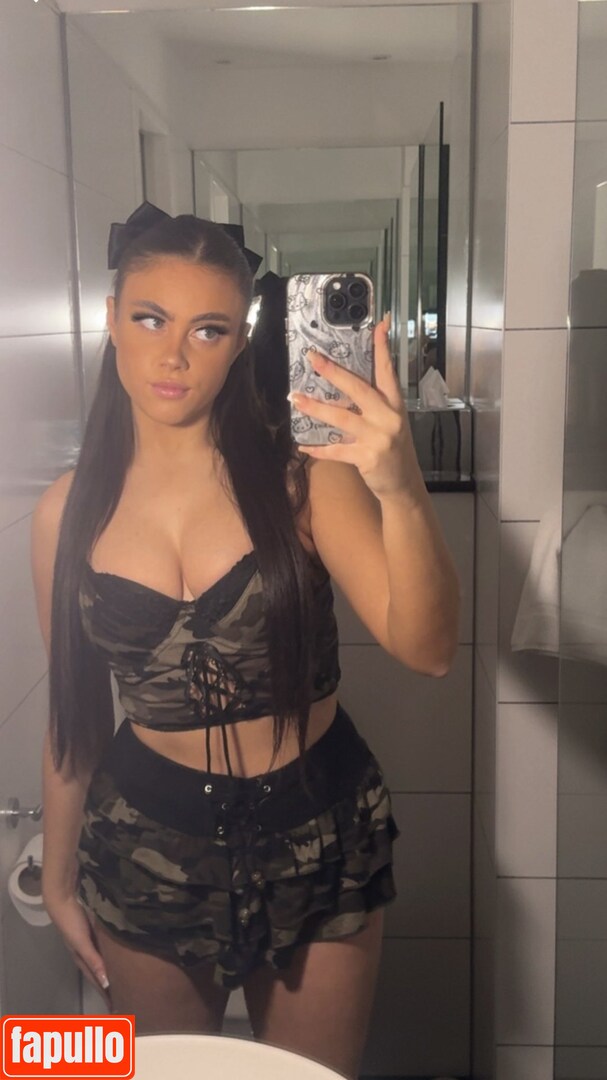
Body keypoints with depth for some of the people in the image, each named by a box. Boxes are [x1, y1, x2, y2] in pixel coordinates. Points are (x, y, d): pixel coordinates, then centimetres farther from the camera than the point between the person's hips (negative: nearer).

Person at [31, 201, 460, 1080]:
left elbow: (426, 648, -25)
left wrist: (401, 490, -43)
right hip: (148, 844, 2)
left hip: (318, 833, -1)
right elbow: (75, 710, 4)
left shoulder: (302, 477, -14)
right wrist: (58, 875, 11)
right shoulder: (68, 511, -6)